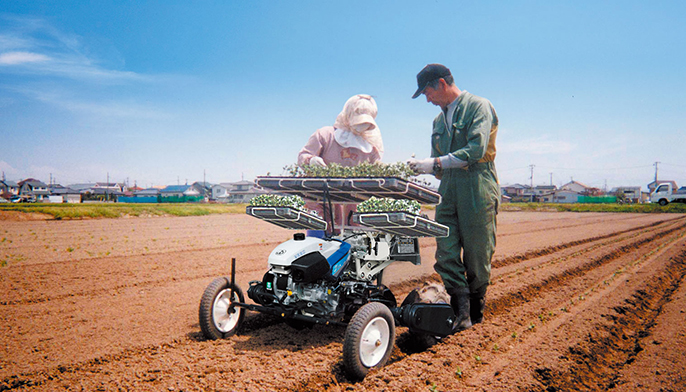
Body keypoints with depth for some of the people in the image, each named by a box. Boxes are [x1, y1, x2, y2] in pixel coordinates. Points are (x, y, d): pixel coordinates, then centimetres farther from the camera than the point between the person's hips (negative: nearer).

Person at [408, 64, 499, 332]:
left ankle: (475, 310, 19)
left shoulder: (478, 106, -3)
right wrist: (419, 168, 4)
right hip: (448, 192, 7)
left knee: (477, 255, 3)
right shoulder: (439, 120, 21)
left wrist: (437, 163, -19)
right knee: (446, 254, -3)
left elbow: (476, 150, -16)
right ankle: (460, 312, 3)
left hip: (477, 191, -6)